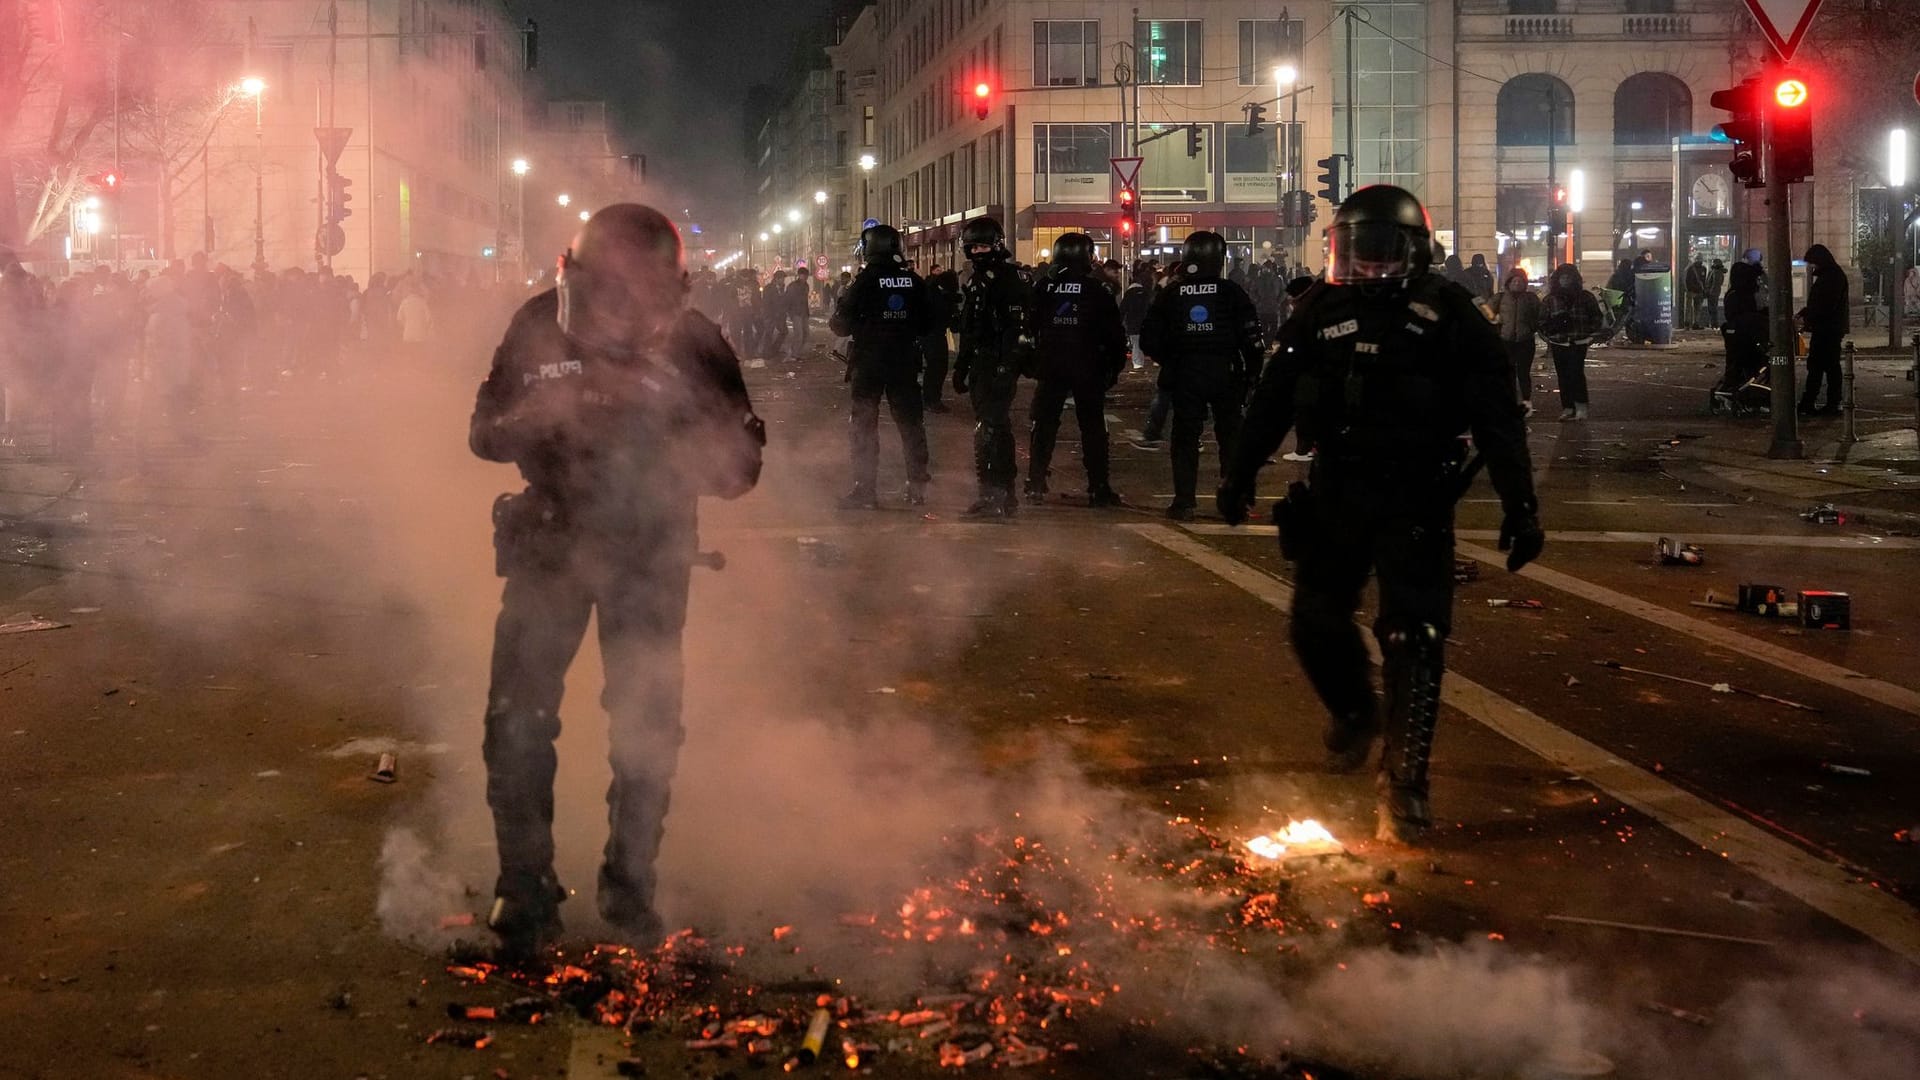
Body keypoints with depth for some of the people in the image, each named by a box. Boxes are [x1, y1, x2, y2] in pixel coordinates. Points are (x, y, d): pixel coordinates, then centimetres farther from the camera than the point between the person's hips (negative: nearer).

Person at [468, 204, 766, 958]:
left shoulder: (693, 346, -16)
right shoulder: (539, 327, -12)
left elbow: (737, 472, -17)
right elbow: (485, 436, -5)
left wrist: (664, 409, -32)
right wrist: (538, 414, -28)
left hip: (650, 551, 0)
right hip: (548, 540, 1)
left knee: (647, 725, 2)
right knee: (517, 719, -6)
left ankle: (630, 886, 21)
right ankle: (524, 890, 9)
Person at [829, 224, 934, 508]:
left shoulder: (864, 282, -11)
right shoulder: (914, 282, 0)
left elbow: (842, 324, -9)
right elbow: (928, 322, 8)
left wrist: (834, 321, 12)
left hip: (868, 362, -3)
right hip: (905, 362, 4)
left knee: (863, 425, 4)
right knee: (910, 422, 12)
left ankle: (865, 489, 0)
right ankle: (918, 487, 14)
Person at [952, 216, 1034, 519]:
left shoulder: (1012, 279, -11)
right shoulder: (975, 282, 19)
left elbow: (1020, 329, -19)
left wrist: (1007, 368, -25)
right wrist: (960, 367, 26)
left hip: (1000, 367, -9)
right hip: (980, 367, 9)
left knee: (994, 426, -13)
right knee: (986, 428, 12)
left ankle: (1001, 493, -12)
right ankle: (991, 492, 20)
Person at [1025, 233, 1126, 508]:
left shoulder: (1044, 287, 1)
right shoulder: (1097, 289, -6)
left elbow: (1030, 328, 7)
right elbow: (1115, 333, -5)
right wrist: (1115, 366, 4)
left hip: (1051, 368, 2)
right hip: (1088, 370, -2)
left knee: (1044, 425, 9)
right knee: (1092, 426, 5)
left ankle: (1036, 485, 7)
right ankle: (1098, 488, 4)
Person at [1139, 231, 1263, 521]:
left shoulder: (1169, 295, -1)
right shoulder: (1231, 293, -5)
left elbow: (1149, 339, 1)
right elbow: (1251, 338, -7)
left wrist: (1169, 362, 15)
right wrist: (1251, 373, 5)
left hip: (1184, 377, 1)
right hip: (1225, 375, -1)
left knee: (1185, 438, 6)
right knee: (1230, 435, 10)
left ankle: (1184, 501, 2)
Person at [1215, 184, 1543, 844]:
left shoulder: (1447, 315, -6)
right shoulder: (1322, 310, 5)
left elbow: (1498, 418, -6)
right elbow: (1274, 396, 14)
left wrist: (1520, 506, -11)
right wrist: (1240, 474, 16)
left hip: (1416, 502, -4)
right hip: (1334, 494, 4)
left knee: (1412, 640, -8)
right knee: (1316, 624, 11)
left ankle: (1404, 786, 0)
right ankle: (1353, 714, 42)